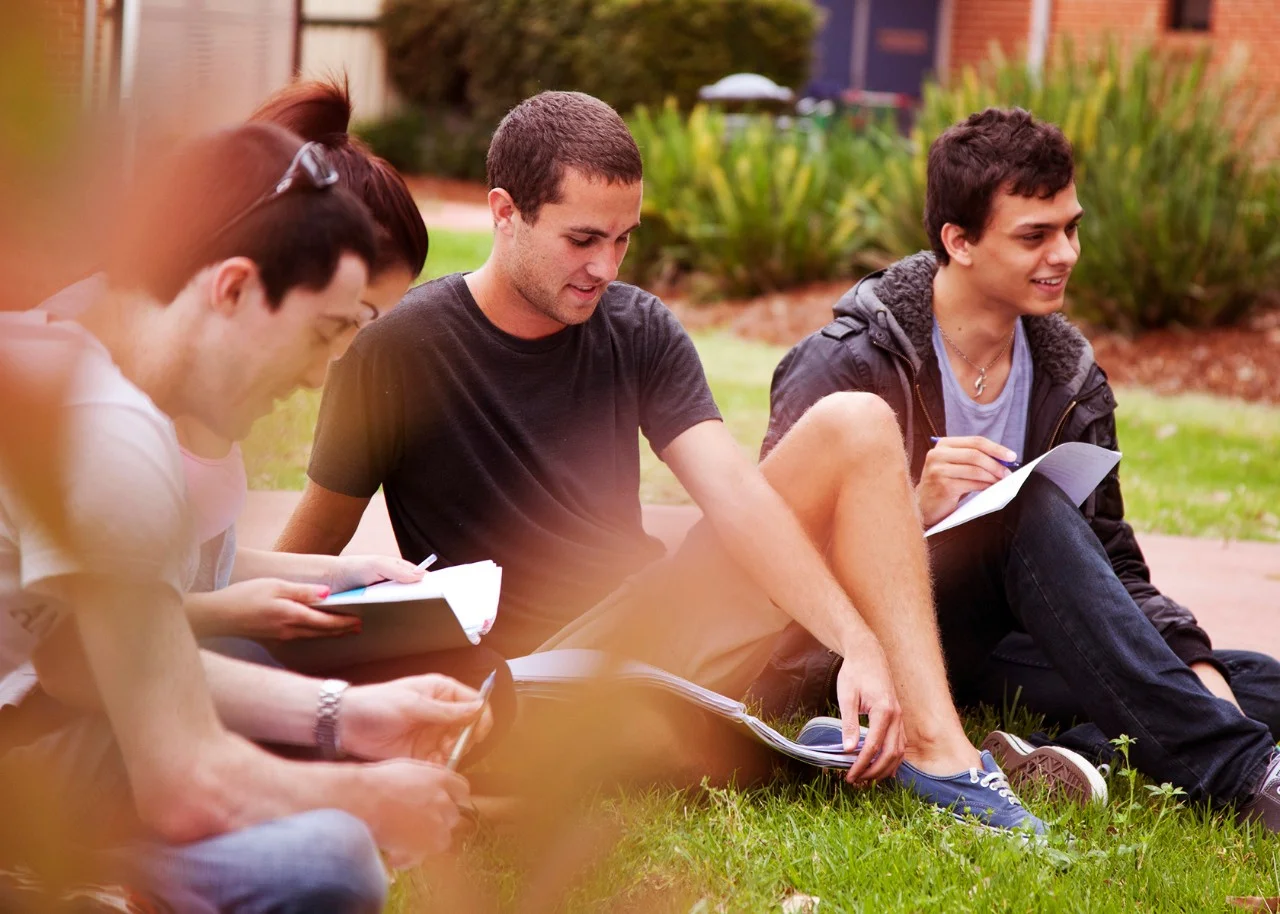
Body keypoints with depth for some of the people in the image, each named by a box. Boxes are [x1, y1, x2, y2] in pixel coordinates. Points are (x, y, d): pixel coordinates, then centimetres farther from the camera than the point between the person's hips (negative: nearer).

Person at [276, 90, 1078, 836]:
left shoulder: (640, 331, 3)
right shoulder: (402, 351, -9)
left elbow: (732, 491, -9)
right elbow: (310, 549, -4)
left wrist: (860, 644, -23)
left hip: (649, 631, 5)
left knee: (854, 427, -11)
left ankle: (941, 750, -21)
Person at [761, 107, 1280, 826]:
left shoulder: (1070, 378, 8)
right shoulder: (848, 367, -9)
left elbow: (1110, 562, 10)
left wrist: (1192, 664, -9)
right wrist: (915, 509, -31)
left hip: (995, 651, 6)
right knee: (1030, 505, -33)